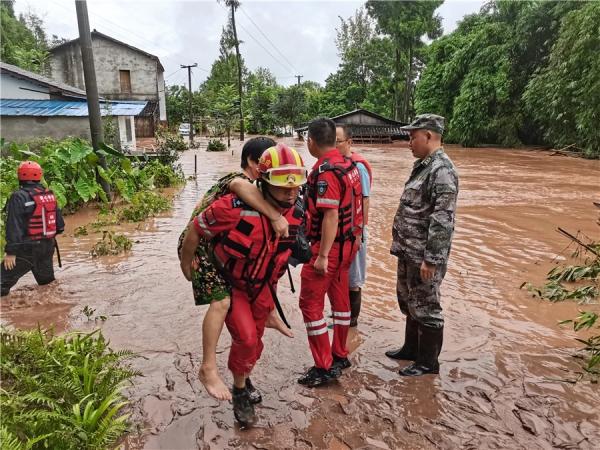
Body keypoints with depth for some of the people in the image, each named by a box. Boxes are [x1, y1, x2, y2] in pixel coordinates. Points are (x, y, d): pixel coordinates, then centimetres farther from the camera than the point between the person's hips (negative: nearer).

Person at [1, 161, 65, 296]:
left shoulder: (19, 197, -15)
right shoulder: (49, 195, 4)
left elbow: (14, 226, -19)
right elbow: (59, 222, 11)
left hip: (27, 248, -6)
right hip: (48, 245, 6)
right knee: (46, 279, 20)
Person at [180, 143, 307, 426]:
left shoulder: (297, 214, -18)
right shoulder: (236, 209, -36)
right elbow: (196, 229, -21)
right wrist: (185, 265, -6)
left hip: (264, 286, 5)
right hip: (231, 284, -5)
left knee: (255, 338, 19)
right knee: (246, 339, -13)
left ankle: (244, 379, 48)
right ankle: (240, 391, 18)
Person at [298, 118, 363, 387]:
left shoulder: (325, 171, -20)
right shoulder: (349, 165, 6)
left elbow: (331, 216, -25)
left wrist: (322, 256, -22)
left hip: (328, 246, -9)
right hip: (347, 243, 9)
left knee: (310, 303, 0)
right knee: (339, 298, 17)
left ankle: (324, 368, 6)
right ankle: (340, 356, 31)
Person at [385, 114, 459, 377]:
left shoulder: (442, 170, -19)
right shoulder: (423, 166, 13)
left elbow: (442, 220, -24)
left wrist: (431, 259, -23)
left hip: (423, 256, -10)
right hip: (409, 252, 10)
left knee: (425, 307, 4)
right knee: (409, 302, 21)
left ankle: (428, 362, 21)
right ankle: (411, 348, 39)